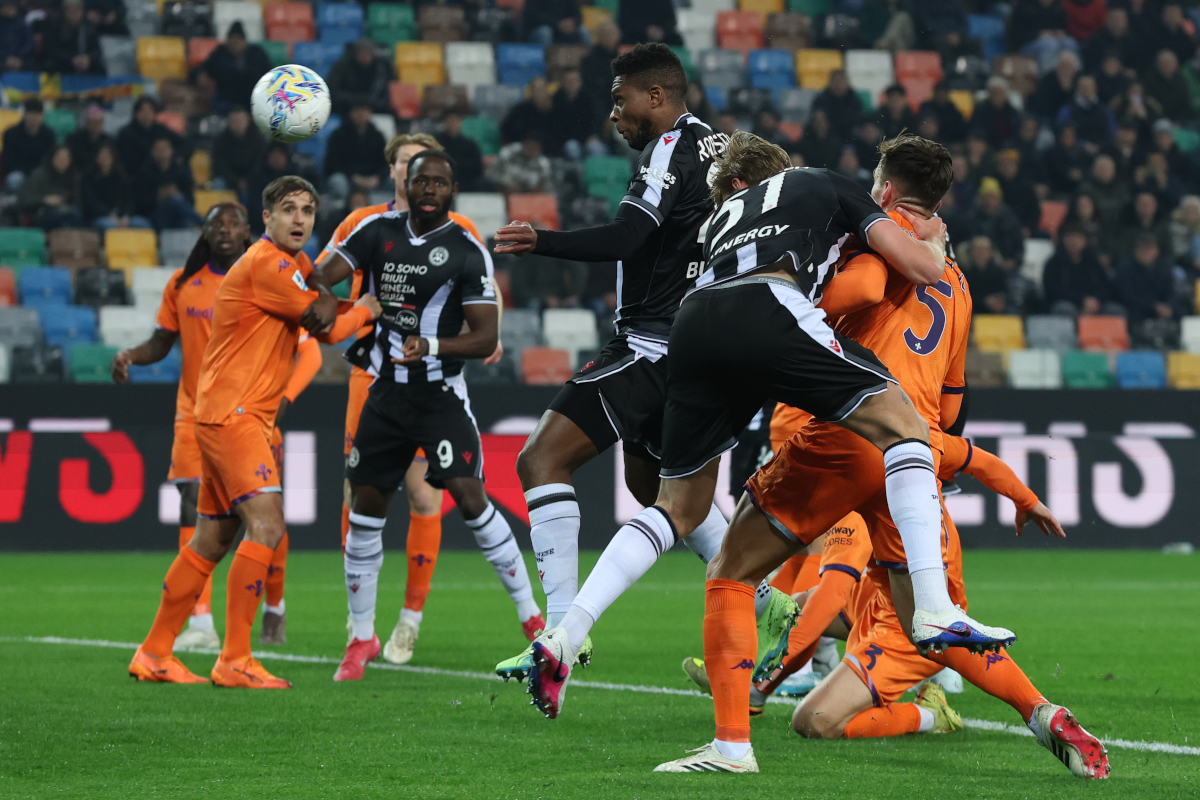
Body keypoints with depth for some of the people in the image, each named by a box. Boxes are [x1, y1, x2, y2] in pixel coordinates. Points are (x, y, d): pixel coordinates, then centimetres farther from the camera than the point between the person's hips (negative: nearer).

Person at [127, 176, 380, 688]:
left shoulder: (287, 264, 17)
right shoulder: (265, 264, -14)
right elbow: (327, 328, -11)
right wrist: (366, 312, 7)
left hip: (242, 417, 10)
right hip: (232, 415, -10)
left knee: (213, 539, 13)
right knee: (266, 527, -17)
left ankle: (154, 654, 19)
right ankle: (235, 661, -16)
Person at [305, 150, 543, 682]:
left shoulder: (467, 252, -8)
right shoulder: (379, 230, 4)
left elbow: (486, 338, -11)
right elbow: (325, 274, 2)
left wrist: (432, 346, -28)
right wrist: (324, 298, -22)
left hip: (441, 394, -4)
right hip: (385, 393, 4)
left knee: (470, 497, -17)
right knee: (365, 509, 4)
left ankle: (531, 616, -7)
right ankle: (361, 638, 17)